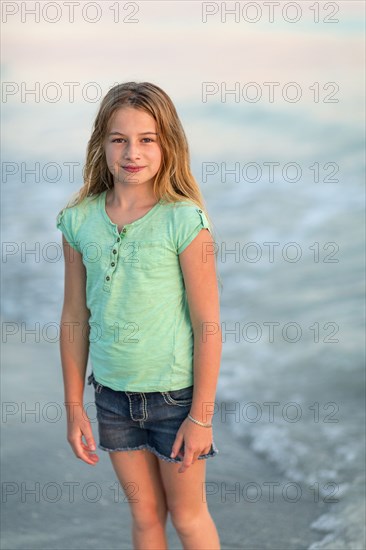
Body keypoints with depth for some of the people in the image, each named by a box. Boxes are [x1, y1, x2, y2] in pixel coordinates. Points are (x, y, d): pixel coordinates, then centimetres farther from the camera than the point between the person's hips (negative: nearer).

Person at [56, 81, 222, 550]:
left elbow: (208, 325, -13)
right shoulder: (80, 220, -5)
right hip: (112, 393, 3)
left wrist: (201, 416, -11)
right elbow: (74, 319, 3)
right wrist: (74, 407, 6)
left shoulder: (184, 221, -16)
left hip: (175, 392, -3)